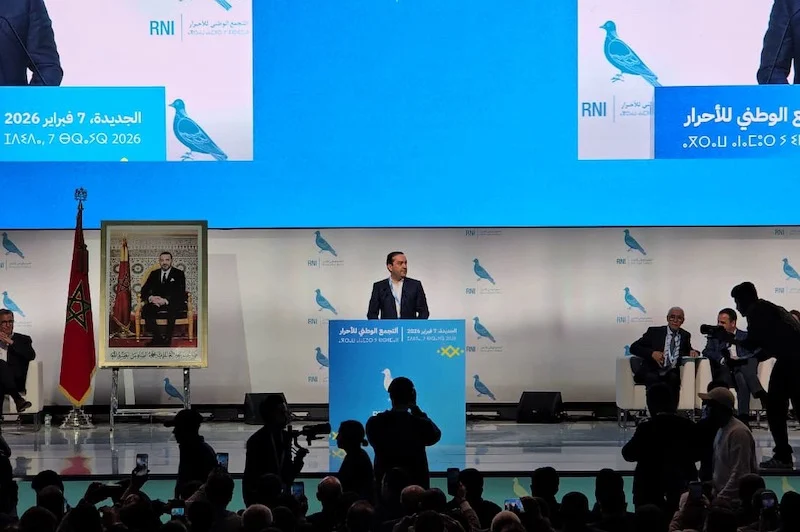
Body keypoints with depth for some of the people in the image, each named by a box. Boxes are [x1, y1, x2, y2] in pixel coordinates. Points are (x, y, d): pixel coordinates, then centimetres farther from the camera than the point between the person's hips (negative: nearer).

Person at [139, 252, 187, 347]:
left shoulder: (179, 274, 7)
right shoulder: (154, 274, 18)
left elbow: (180, 293, -6)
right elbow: (144, 290, 9)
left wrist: (166, 300, -24)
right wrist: (150, 298, -16)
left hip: (172, 304, -3)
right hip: (156, 303, 3)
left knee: (173, 309, -39)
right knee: (145, 309, -30)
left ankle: (167, 338, -32)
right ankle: (159, 336, -29)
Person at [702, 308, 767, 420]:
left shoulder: (745, 337, 18)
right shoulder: (714, 337, 20)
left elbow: (754, 355, 2)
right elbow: (707, 352, 0)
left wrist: (739, 360, -18)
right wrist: (722, 359, -18)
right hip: (724, 373, -1)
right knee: (741, 380, -35)